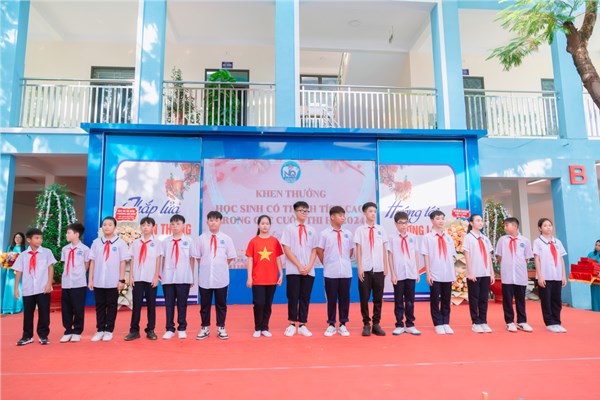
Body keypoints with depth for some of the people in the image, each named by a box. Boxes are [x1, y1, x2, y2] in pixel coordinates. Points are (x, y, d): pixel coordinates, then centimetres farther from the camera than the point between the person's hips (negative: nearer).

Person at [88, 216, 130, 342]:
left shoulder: (120, 243, -3)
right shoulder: (96, 242, 5)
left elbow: (123, 262, -3)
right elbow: (92, 261, 6)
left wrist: (121, 280, -6)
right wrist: (90, 279, 3)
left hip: (113, 282, -2)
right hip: (98, 281, 2)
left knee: (111, 306, 6)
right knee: (99, 306, 10)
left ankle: (109, 331, 16)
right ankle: (100, 330, 20)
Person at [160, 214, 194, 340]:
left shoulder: (188, 240, 1)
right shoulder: (166, 241, 6)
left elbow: (192, 259, 4)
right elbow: (163, 259, 9)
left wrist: (192, 277, 4)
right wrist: (162, 275, 5)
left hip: (183, 278, -2)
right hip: (168, 278, 2)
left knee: (182, 304, 7)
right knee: (169, 304, 7)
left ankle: (182, 329, 17)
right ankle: (170, 329, 16)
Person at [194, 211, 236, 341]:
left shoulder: (226, 239, 0)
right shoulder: (201, 238, 1)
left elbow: (230, 258, 5)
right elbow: (197, 257, 7)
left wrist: (220, 267, 3)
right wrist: (205, 267, 2)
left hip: (221, 278, 0)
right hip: (205, 277, 0)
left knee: (221, 304, 9)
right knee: (205, 304, 10)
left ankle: (221, 328, 21)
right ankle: (205, 328, 23)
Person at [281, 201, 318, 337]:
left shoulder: (311, 230, 10)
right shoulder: (289, 228, 1)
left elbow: (314, 250, 8)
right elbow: (286, 249, -5)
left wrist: (309, 266, -6)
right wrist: (299, 265, -11)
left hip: (309, 271, 3)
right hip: (293, 270, -3)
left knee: (305, 298, 6)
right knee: (293, 297, 1)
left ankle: (302, 325, 15)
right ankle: (292, 325, 12)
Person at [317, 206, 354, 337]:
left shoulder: (348, 233, 6)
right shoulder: (324, 233, -4)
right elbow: (319, 251, 1)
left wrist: (345, 262, 13)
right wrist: (326, 264, 5)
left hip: (346, 271, 3)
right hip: (330, 272, -3)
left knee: (344, 298, 7)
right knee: (331, 299, 5)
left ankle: (343, 325, 19)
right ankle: (331, 325, 16)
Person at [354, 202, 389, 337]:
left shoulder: (381, 229, 8)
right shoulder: (360, 229, 1)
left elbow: (384, 249, 9)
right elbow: (358, 250, -1)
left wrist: (385, 267, 6)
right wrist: (359, 267, -7)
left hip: (379, 269, 2)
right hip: (365, 269, -2)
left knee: (378, 298, 7)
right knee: (364, 298, 3)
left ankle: (376, 324, 18)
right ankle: (366, 324, 14)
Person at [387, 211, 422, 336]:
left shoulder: (413, 237, 7)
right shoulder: (392, 238, -1)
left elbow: (416, 255, 10)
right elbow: (390, 256, -2)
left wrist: (417, 273, 8)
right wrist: (392, 274, -6)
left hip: (411, 274, 2)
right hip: (398, 275, -2)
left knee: (410, 301, 9)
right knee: (399, 301, 5)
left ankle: (410, 325, 19)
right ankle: (399, 325, 14)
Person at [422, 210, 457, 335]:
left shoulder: (448, 238, 11)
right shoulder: (428, 237, -1)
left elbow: (452, 257, 12)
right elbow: (426, 256, -4)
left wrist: (454, 273, 8)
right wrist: (428, 274, -9)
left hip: (448, 275, 4)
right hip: (435, 275, -3)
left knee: (446, 300, 9)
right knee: (435, 300, 4)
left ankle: (446, 323, 20)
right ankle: (438, 324, 13)